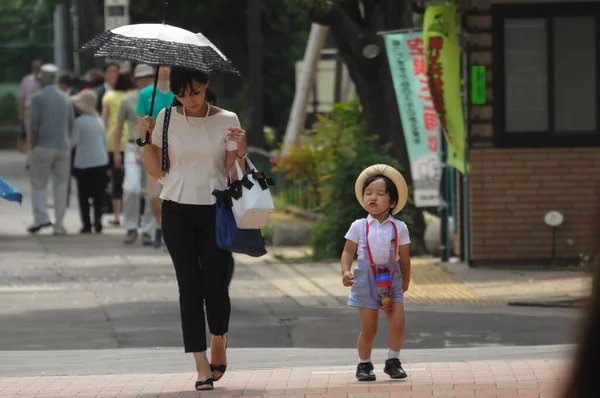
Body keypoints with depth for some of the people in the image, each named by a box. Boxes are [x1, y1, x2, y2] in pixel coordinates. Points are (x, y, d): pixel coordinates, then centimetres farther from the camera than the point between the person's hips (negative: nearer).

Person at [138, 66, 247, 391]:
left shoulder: (226, 120, 1)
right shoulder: (166, 118, 3)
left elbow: (234, 174, 1)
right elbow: (157, 172, 7)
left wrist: (240, 151, -17)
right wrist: (145, 140, -6)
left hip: (215, 209, -1)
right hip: (177, 211, 1)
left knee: (216, 284, -2)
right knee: (189, 284, -5)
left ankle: (219, 346, 28)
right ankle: (202, 366, -6)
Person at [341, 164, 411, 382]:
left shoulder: (399, 228, -1)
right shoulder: (359, 227, -2)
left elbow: (404, 258, 6)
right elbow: (348, 251, 1)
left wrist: (405, 282, 10)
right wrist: (345, 271, -14)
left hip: (391, 280, 1)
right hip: (367, 280, -1)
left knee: (398, 322, -7)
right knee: (368, 328, 1)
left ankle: (393, 361, 10)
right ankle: (364, 365, 15)